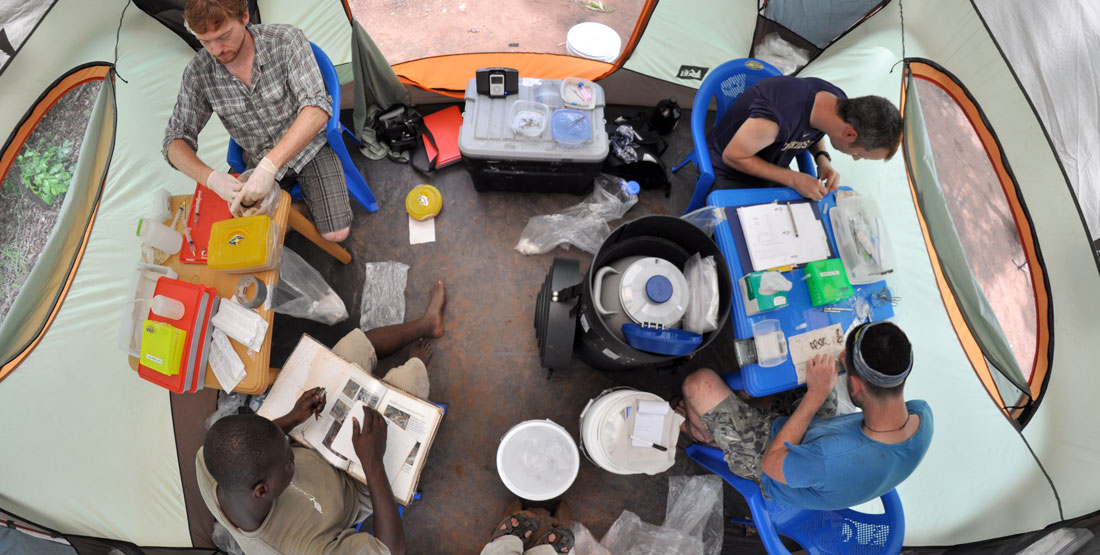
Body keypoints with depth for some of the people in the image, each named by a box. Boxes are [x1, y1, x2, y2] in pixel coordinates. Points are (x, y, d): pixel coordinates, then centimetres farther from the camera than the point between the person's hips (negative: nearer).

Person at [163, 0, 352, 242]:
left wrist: (269, 166, -41)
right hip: (260, 160, 3)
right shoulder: (198, 73, -13)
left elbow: (317, 108, -32)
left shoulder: (286, 40, -22)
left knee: (335, 234, -17)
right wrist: (211, 178, -33)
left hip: (309, 147, -2)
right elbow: (175, 141, -9)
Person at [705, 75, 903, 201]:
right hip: (733, 171, -7)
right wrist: (794, 179, -26)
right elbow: (732, 156, -25)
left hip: (773, 169, 7)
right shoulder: (779, 117, -40)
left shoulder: (838, 103, -14)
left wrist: (823, 159, -11)